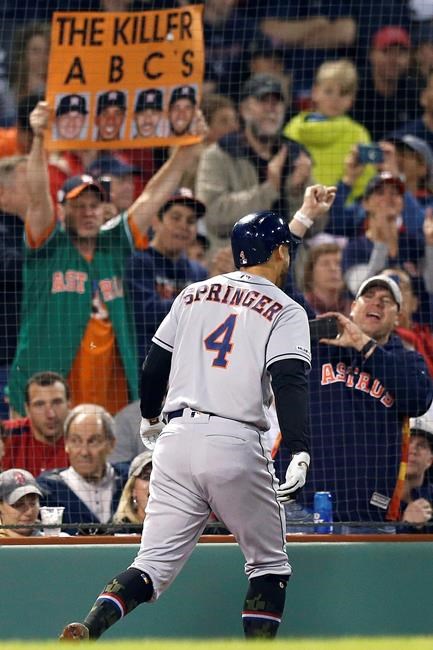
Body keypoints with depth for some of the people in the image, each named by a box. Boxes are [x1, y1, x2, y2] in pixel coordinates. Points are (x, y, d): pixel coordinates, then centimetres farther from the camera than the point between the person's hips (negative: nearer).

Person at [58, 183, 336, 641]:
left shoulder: (195, 294, 16)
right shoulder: (285, 311, 1)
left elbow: (155, 363, 20)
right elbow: (289, 382, -14)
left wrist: (149, 417, 38)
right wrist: (299, 452, -24)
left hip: (177, 437, 4)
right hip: (235, 445, -4)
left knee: (155, 564, 2)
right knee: (268, 565, 13)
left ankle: (89, 627, -23)